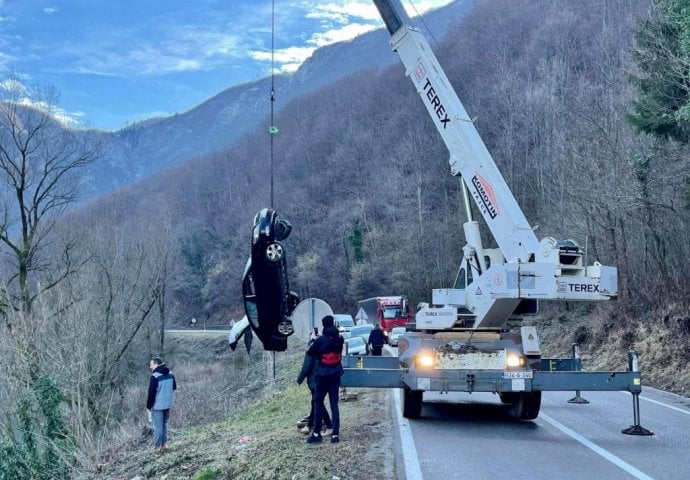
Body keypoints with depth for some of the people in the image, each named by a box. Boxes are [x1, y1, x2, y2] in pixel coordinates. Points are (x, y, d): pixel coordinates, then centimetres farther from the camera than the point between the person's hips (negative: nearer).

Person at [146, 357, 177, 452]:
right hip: (168, 404, 6)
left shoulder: (155, 376, -17)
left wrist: (148, 406, -8)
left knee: (158, 426, 2)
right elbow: (174, 387, 16)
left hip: (157, 405, -6)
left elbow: (151, 393, -16)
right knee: (164, 424, 18)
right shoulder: (170, 374, 4)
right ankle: (164, 444, 20)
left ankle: (157, 446, 6)